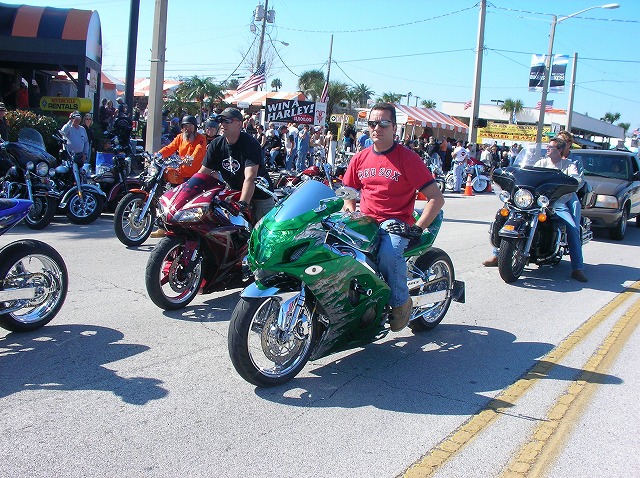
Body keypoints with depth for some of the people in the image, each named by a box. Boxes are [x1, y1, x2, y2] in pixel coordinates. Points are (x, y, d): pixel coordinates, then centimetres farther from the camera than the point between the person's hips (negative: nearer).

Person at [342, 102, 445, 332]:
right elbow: (348, 193, 22)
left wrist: (417, 228, -16)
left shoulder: (408, 158, -4)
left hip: (397, 223, -4)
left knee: (388, 253, -35)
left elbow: (436, 198, -6)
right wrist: (351, 214, 0)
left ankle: (401, 302, -9)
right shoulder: (360, 158, 11)